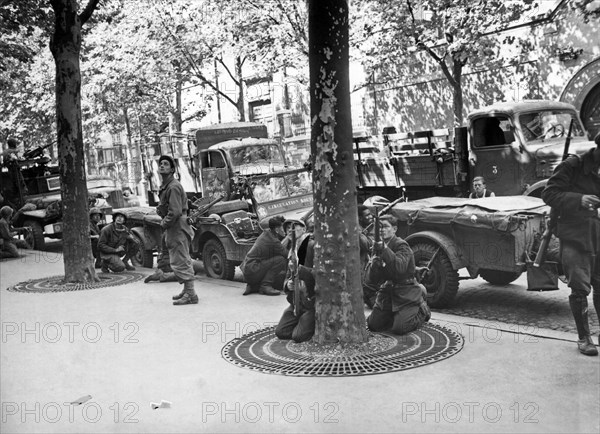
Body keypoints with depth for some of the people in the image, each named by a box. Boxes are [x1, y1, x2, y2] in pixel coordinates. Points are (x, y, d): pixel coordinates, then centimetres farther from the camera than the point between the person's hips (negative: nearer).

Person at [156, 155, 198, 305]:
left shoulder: (173, 187, -17)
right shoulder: (165, 186, 15)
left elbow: (175, 211, -24)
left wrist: (164, 225, -13)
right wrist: (160, 208, 3)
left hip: (178, 228, -10)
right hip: (172, 229, 10)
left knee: (181, 262, -9)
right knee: (177, 261, 17)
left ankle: (191, 295, -6)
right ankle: (187, 290, 26)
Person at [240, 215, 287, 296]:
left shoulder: (266, 234, 9)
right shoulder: (273, 241, -18)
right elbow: (287, 255, -11)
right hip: (252, 272, -10)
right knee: (281, 260, -20)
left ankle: (253, 286, 11)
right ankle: (265, 286, -16)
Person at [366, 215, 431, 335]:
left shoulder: (402, 246, -13)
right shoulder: (379, 246, 6)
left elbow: (400, 268, -33)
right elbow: (372, 279, 1)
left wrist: (385, 250, -38)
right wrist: (376, 262, -19)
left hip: (406, 292, -6)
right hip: (387, 291, 6)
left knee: (399, 329, -16)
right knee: (373, 325, 0)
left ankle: (422, 310, 13)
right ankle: (395, 314, 27)